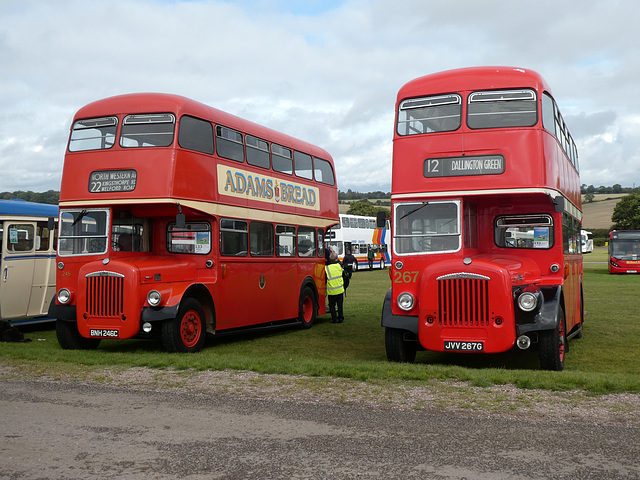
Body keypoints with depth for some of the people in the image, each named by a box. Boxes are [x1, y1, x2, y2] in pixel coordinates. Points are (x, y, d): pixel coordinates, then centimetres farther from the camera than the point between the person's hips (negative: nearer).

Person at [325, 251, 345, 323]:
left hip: (331, 291, -3)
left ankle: (334, 318, 7)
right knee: (340, 304, 16)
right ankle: (341, 318, 19)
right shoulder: (338, 266, -5)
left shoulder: (326, 269, -15)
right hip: (340, 290, 3)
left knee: (332, 305, 10)